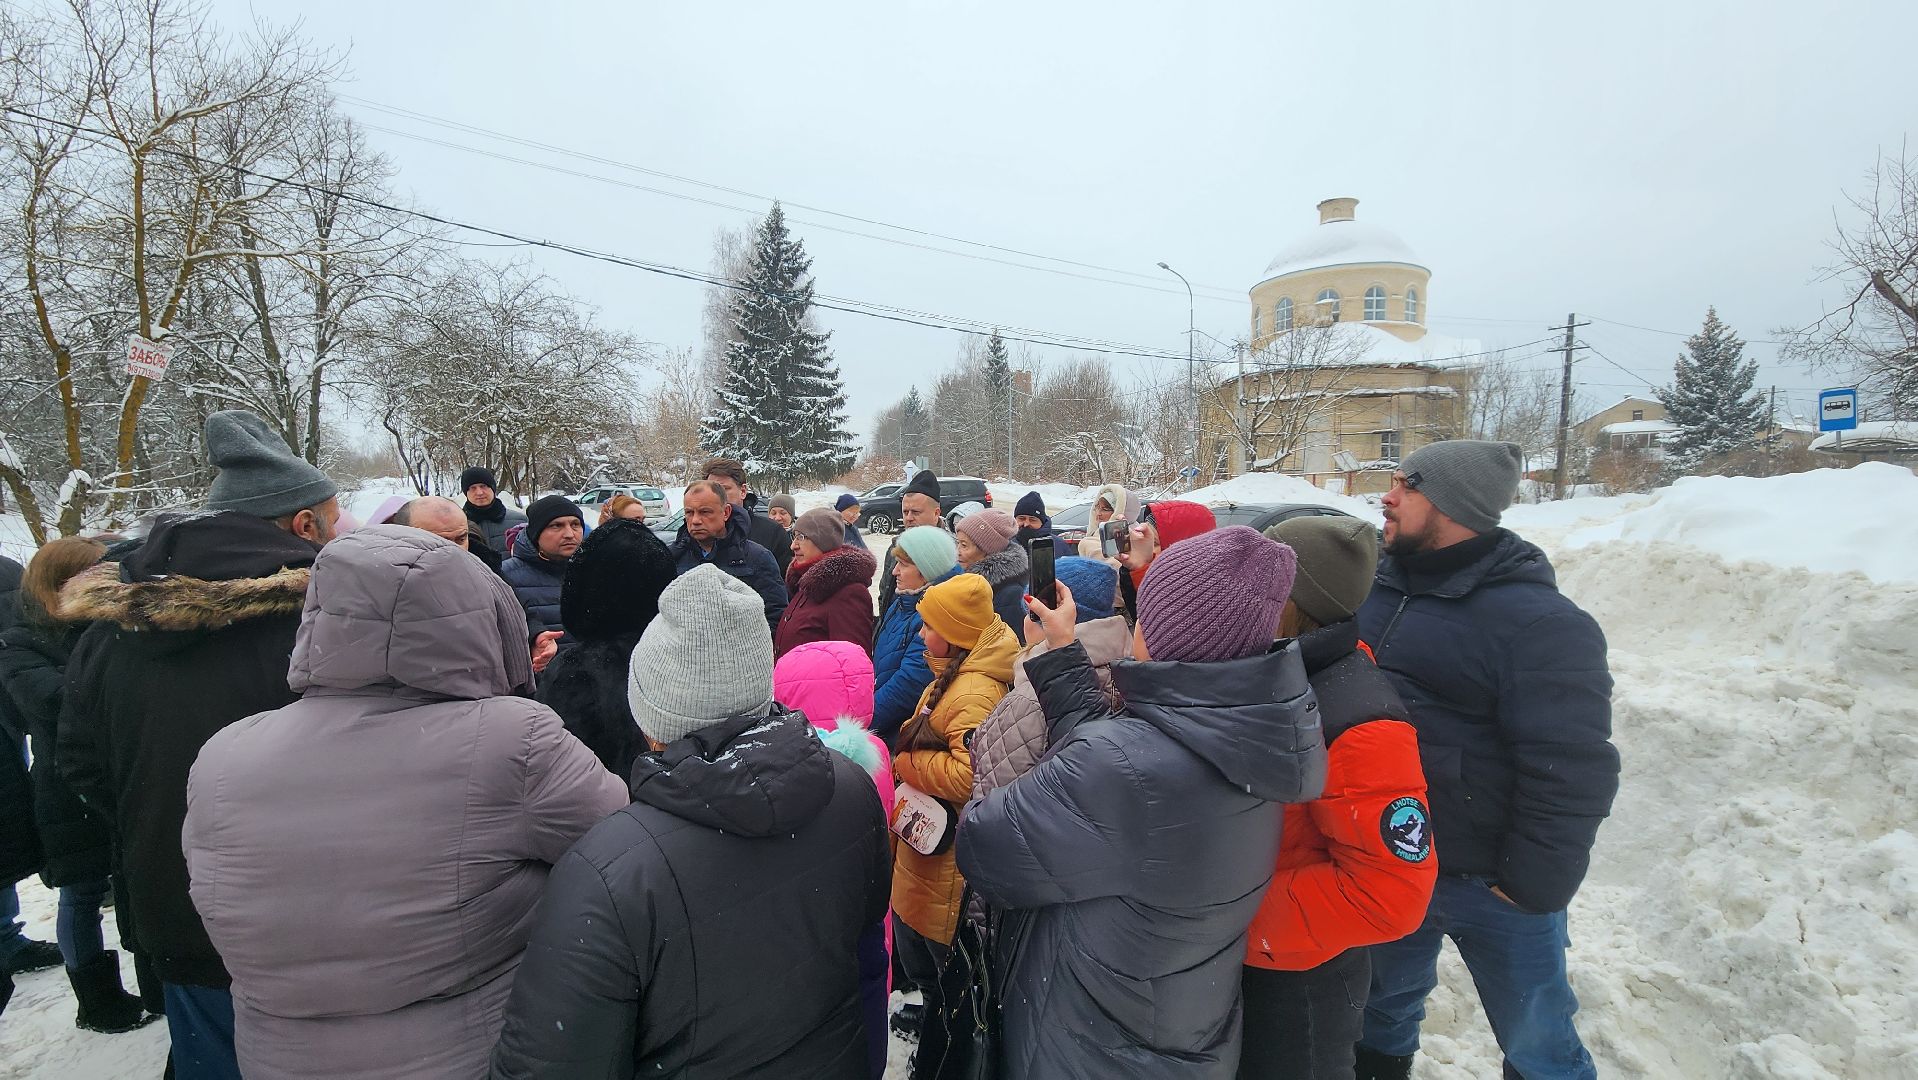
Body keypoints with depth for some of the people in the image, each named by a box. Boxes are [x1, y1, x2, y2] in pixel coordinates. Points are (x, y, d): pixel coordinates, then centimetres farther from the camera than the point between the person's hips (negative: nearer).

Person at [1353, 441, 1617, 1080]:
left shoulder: (1537, 621, -21)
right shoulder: (1376, 584, 0)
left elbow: (1570, 770, -21)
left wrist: (1533, 888, -18)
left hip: (1489, 882, -5)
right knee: (1383, 1003, 26)